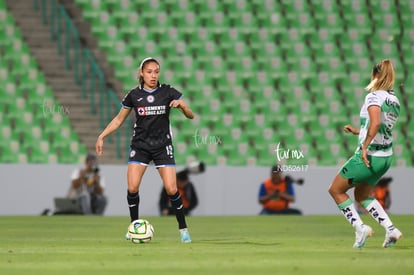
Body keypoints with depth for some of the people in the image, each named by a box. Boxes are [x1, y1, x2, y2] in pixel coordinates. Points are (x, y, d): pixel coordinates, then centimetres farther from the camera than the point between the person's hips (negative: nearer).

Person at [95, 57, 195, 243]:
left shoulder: (168, 92, -3)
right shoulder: (134, 95, -1)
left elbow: (190, 115, -3)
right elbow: (119, 119, 11)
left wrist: (181, 105, -24)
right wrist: (102, 136, 4)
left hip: (163, 147, -1)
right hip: (140, 146, 1)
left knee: (171, 189, -11)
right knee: (132, 187, -14)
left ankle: (183, 229, 4)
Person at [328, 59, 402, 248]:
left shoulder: (374, 96, -15)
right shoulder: (394, 100, 9)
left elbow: (375, 123, -33)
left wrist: (365, 146, -27)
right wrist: (357, 131, 25)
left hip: (369, 156, -8)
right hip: (386, 157, 8)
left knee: (336, 190, 10)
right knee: (361, 195, 27)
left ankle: (360, 228, 0)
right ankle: (390, 229, 13)